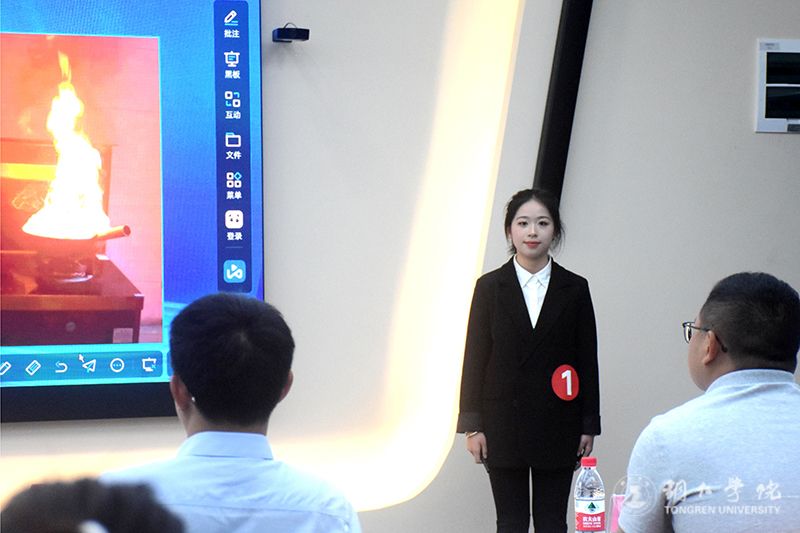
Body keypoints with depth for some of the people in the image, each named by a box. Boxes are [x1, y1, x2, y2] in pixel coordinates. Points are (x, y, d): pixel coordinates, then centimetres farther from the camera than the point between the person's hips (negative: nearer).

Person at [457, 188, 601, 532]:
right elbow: (475, 357, 1)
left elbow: (587, 361, 4)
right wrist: (472, 425, -4)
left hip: (557, 426, 0)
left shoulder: (574, 289, 3)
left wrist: (589, 426, 1)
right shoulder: (490, 287, 1)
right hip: (504, 424, 0)